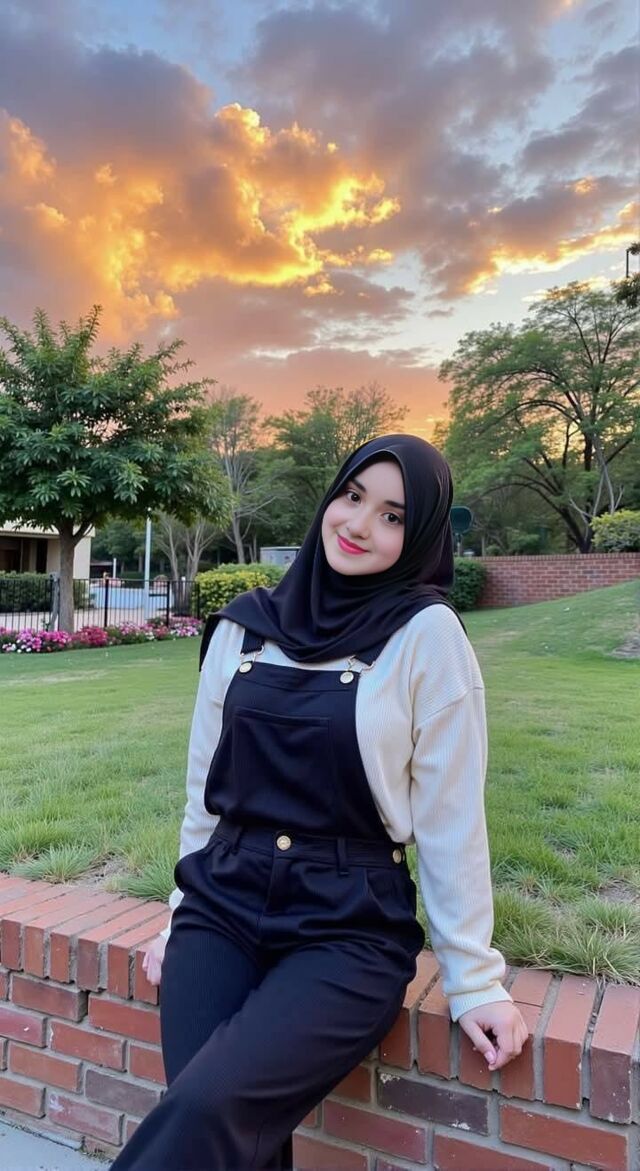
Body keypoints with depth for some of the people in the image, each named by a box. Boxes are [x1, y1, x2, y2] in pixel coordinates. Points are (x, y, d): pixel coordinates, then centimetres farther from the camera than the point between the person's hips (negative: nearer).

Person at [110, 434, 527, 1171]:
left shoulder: (427, 634, -9)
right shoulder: (244, 624, 3)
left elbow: (449, 817, -5)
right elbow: (205, 784, 10)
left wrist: (473, 977, -2)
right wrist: (182, 916, 14)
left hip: (351, 928, -3)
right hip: (222, 907, 4)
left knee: (210, 1110, -23)